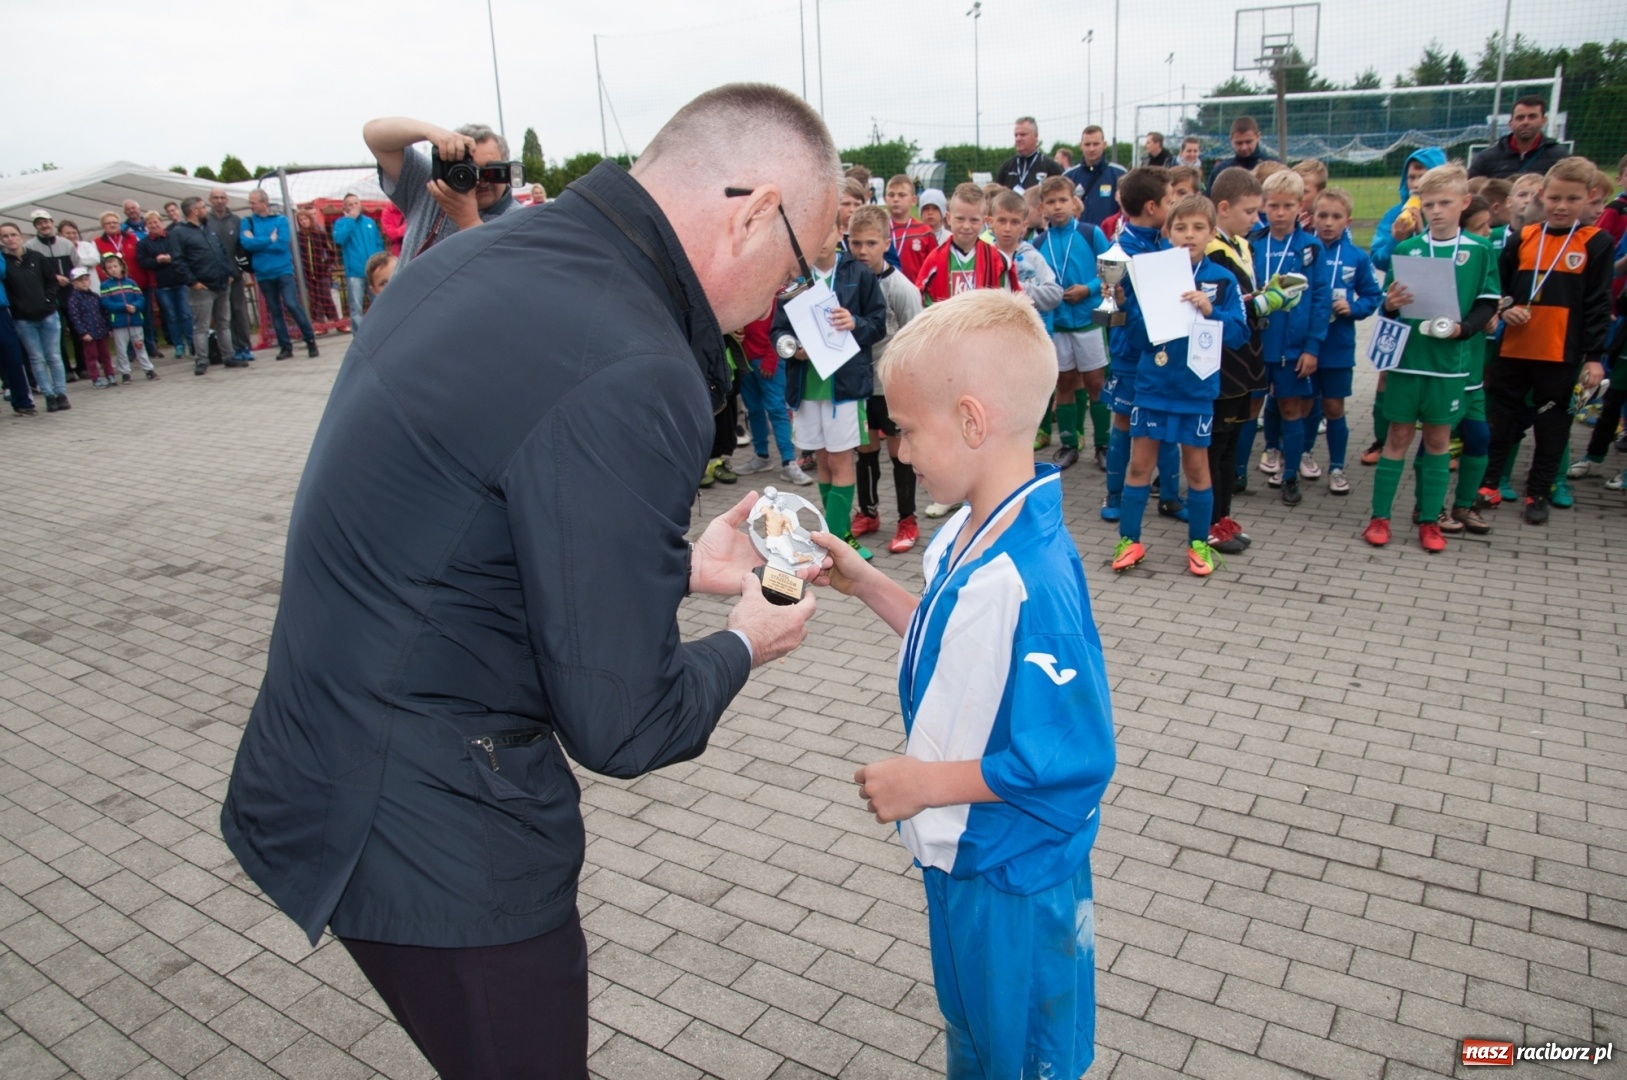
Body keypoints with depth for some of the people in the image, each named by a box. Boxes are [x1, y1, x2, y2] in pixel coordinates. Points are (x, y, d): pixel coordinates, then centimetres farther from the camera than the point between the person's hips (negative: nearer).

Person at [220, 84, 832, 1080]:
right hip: (433, 840, -9)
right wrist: (743, 648, -2)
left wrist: (679, 564, 12)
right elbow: (619, 727, -21)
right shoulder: (633, 378, -29)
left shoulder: (479, 258, 1)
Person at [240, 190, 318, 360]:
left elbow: (282, 244, -13)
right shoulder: (247, 222, 6)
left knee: (292, 305, -13)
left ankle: (311, 340, -2)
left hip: (283, 270, -3)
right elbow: (246, 243, -10)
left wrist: (257, 243, -7)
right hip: (263, 274, 3)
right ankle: (285, 346, 12)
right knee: (275, 310, 6)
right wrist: (270, 239, -9)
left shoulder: (280, 220, 0)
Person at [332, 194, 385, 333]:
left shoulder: (370, 222, 12)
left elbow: (379, 243, 14)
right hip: (354, 272, -3)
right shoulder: (341, 222, 3)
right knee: (356, 308, -4)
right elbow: (339, 239, -16)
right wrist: (350, 219, -11)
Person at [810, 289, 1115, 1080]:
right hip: (961, 851, 9)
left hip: (1013, 879, -8)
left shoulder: (1030, 581, -33)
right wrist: (865, 584, 3)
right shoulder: (970, 534, -5)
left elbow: (1068, 758, -31)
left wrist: (926, 782, -23)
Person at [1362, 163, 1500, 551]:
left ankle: (1430, 520, 18)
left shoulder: (1480, 251, 1)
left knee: (1438, 440, 9)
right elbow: (1389, 304, 3)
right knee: (1398, 436, 6)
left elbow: (1487, 305, 1)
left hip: (1449, 361, 0)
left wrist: (1462, 328, -17)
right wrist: (1390, 305, -19)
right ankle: (1379, 516, 12)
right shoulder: (1406, 249, 2)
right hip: (1407, 357, 0)